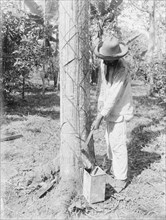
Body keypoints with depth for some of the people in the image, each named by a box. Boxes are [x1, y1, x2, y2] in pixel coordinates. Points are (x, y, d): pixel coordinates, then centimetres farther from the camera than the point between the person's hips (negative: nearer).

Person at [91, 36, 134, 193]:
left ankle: (121, 179, 11)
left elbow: (113, 97, -29)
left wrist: (99, 118, -30)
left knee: (117, 144, -4)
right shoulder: (104, 63, 0)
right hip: (109, 109, 9)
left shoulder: (121, 70, -26)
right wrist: (100, 103, 11)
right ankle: (115, 170, 36)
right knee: (110, 140, 17)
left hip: (119, 111, -8)